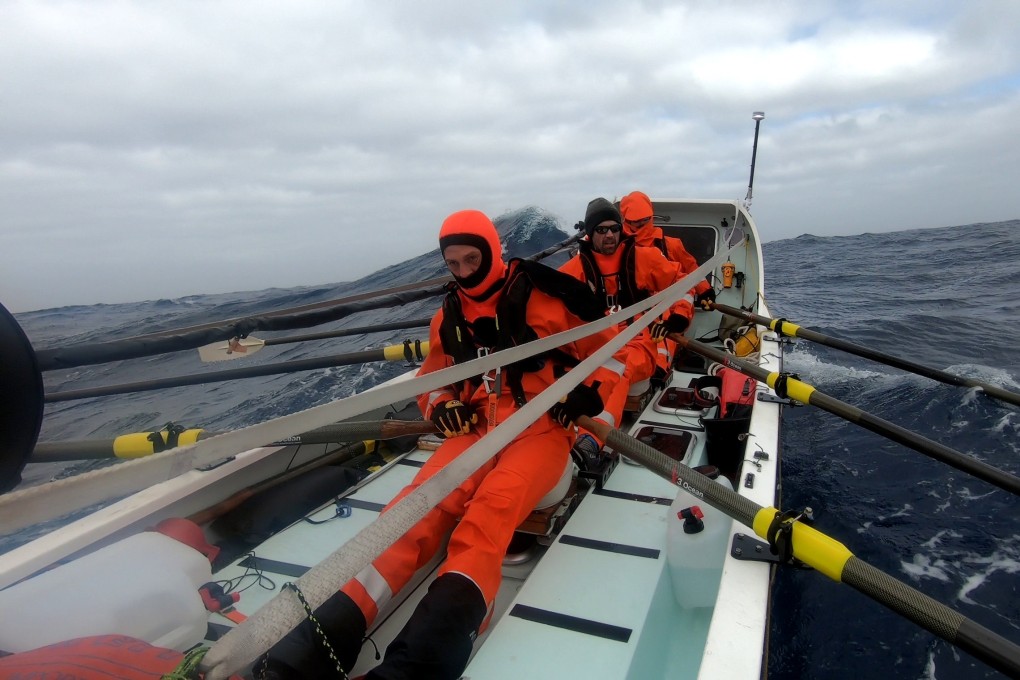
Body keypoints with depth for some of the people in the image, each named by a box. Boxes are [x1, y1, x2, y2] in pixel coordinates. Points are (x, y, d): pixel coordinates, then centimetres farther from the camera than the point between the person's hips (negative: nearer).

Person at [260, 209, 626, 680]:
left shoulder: (544, 294, -1)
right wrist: (443, 408, 3)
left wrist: (588, 395, -8)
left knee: (489, 510, -35)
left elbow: (611, 349, 7)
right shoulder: (449, 318, 13)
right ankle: (327, 636, -38)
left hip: (541, 430, -4)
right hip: (476, 430, 4)